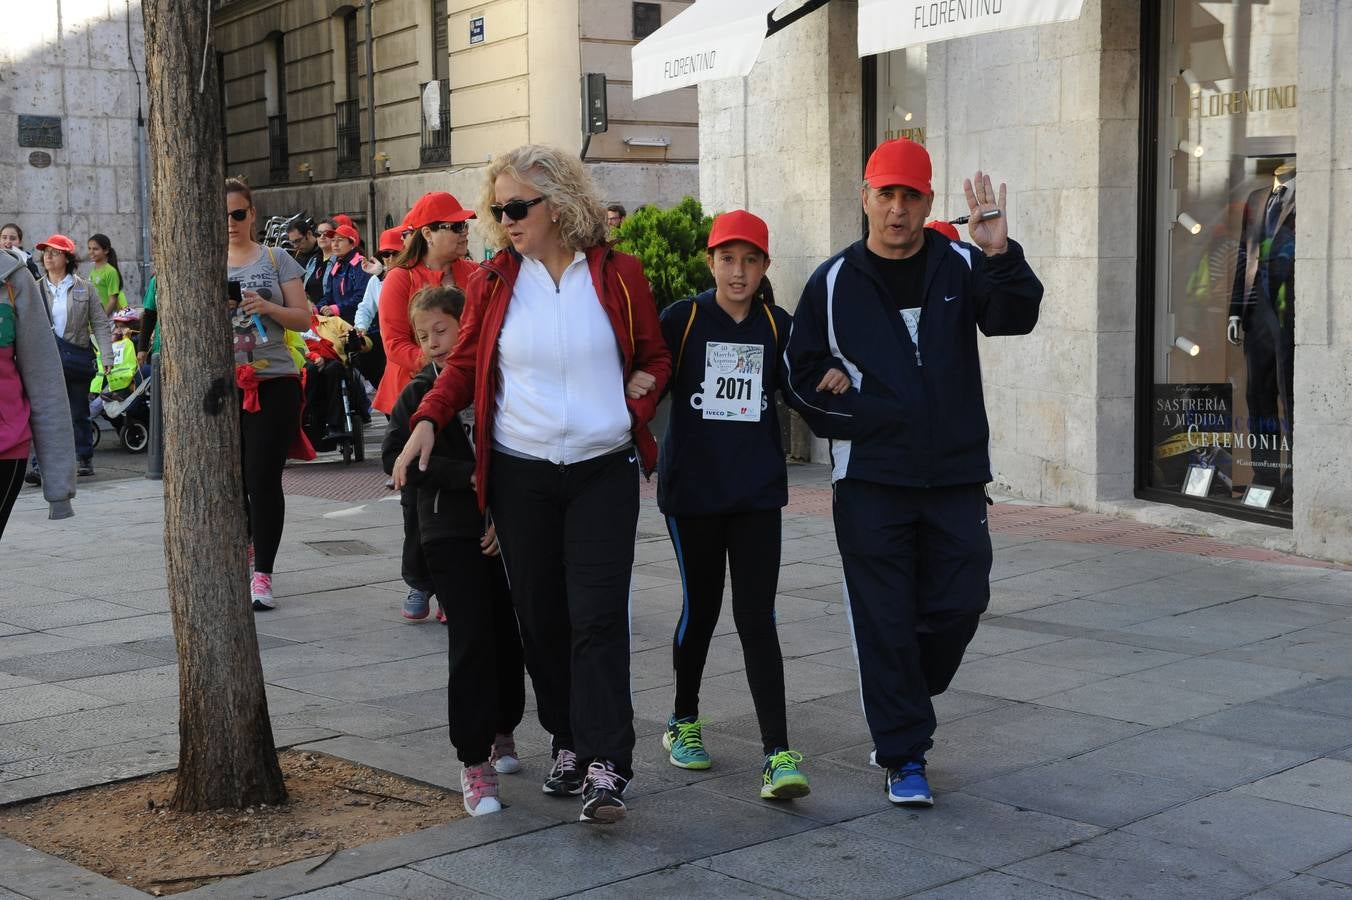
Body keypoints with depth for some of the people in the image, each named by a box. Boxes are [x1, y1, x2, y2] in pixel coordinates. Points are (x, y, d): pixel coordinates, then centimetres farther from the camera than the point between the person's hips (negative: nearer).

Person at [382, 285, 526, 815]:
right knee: (472, 641, -8)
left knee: (508, 636, 8)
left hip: (506, 532, 2)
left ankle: (502, 731, 32)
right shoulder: (419, 394, 2)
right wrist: (468, 477, -17)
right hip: (450, 534, -2)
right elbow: (397, 457, -9)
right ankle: (474, 762, -2)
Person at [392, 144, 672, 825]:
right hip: (521, 475, 3)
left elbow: (654, 357, 9)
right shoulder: (493, 282, 4)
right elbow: (464, 365, 9)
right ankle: (567, 742, 22)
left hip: (604, 472, -2)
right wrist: (428, 420, -6)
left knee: (597, 617, -9)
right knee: (541, 617, 8)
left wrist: (635, 410, -8)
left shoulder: (618, 275, 0)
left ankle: (606, 767, -8)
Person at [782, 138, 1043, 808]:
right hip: (870, 481, -1)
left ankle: (902, 703, 32)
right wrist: (855, 416, -6)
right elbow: (801, 374, 8)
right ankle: (904, 756, 11)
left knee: (958, 606, 4)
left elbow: (1016, 317, -13)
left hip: (955, 476, 2)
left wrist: (1001, 255, -30)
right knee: (885, 621, 0)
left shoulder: (960, 266, 4)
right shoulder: (835, 281, 3)